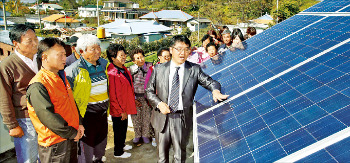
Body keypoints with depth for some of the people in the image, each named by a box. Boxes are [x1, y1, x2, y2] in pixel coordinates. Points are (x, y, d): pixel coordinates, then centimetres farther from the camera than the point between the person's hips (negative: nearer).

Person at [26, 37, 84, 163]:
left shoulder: (61, 77, 9)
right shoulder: (38, 86, -20)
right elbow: (48, 117, -25)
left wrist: (79, 124, 4)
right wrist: (72, 133, -17)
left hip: (71, 138, 8)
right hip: (55, 143, -8)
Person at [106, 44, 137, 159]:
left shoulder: (123, 69, 4)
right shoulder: (113, 73, -27)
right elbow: (113, 95, -24)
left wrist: (133, 99, 17)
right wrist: (121, 111, -18)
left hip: (124, 107, 9)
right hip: (118, 109, -9)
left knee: (123, 128, 26)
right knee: (119, 130, 10)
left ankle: (122, 145, 48)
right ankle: (118, 152, 29)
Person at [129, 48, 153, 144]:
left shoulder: (150, 67, -7)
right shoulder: (131, 69, -6)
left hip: (146, 96, 0)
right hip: (135, 96, 0)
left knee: (146, 117, 8)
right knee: (135, 117, 10)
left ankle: (145, 135, 28)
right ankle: (137, 135, 30)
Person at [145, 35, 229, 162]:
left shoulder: (195, 69, 1)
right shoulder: (159, 69, 3)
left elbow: (211, 82, -3)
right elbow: (149, 91, 6)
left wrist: (215, 91, -26)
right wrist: (159, 103, -10)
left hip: (182, 119, -1)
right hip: (162, 118, 1)